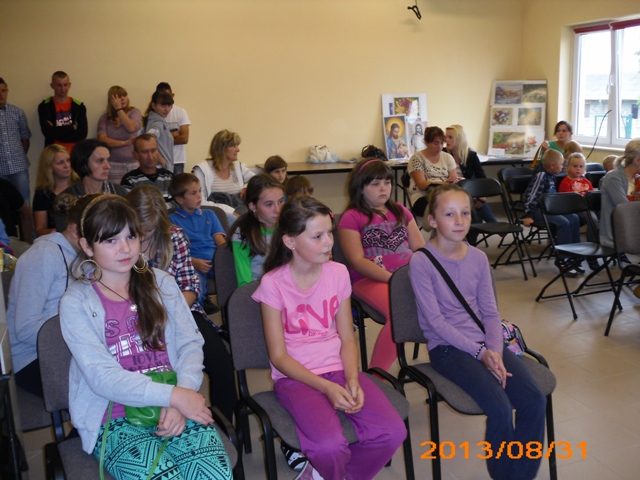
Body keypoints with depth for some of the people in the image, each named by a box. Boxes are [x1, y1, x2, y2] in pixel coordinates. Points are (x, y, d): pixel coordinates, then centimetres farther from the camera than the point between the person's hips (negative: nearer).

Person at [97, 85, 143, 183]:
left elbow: (131, 128, -13)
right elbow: (102, 139, -5)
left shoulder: (135, 112, 6)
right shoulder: (105, 118, 7)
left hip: (134, 164, 0)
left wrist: (119, 109, -7)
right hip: (114, 165, 0)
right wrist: (125, 143, -13)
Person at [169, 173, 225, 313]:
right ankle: (202, 302, -8)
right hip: (191, 264, -3)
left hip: (215, 261, 3)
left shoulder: (209, 215, 28)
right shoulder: (172, 220, 15)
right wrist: (194, 262, -15)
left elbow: (220, 240, 16)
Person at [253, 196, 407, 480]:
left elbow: (347, 338, 4)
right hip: (295, 376, -4)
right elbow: (278, 356, -9)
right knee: (330, 446, -30)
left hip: (338, 368, 4)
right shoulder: (273, 283, -11)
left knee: (392, 432, -17)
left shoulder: (338, 273, 0)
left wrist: (352, 379, -14)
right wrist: (327, 387, -20)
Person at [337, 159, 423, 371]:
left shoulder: (400, 211, 21)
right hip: (371, 280, -5)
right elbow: (357, 261, -5)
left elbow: (420, 248, 15)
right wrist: (393, 279, -17)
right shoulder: (352, 218, 4)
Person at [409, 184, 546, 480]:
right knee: (500, 409, -24)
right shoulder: (421, 262, -10)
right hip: (447, 348, -5)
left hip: (486, 344, 5)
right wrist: (480, 352, -16)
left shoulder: (478, 258, 7)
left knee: (534, 401, -15)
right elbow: (435, 321, -13)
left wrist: (495, 350, -11)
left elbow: (490, 312, 7)